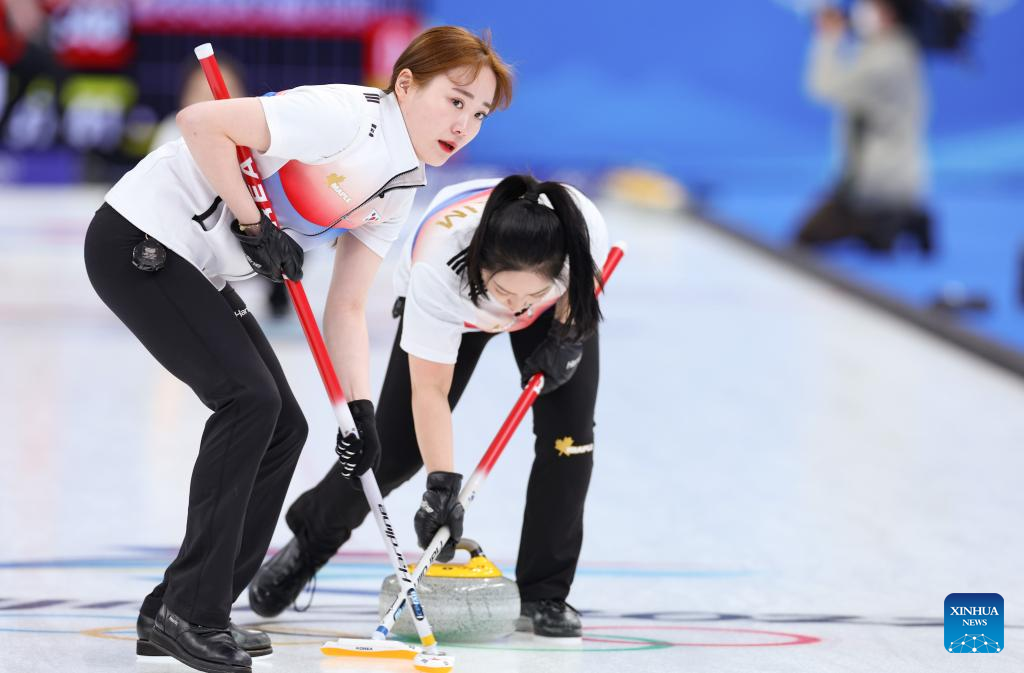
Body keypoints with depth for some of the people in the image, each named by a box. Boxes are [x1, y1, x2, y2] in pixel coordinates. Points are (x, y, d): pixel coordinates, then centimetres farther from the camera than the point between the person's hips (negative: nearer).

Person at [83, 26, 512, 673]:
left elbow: (346, 306, 9)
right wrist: (252, 223, -20)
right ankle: (190, 613, -12)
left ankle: (176, 611, 12)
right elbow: (200, 123, -28)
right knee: (250, 399, -19)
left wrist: (362, 410, -2)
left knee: (283, 427, 6)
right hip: (140, 241, -10)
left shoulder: (400, 187, 6)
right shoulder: (345, 118, -23)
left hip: (197, 271, 10)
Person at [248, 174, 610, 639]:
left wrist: (567, 333, -20)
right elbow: (429, 391, -36)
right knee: (397, 445, -3)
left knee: (568, 433, -16)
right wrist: (441, 484, -40)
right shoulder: (437, 267, -45)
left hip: (557, 308, 2)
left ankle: (544, 596, -4)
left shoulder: (584, 229, -41)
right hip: (452, 302, -1)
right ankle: (309, 542, 25)